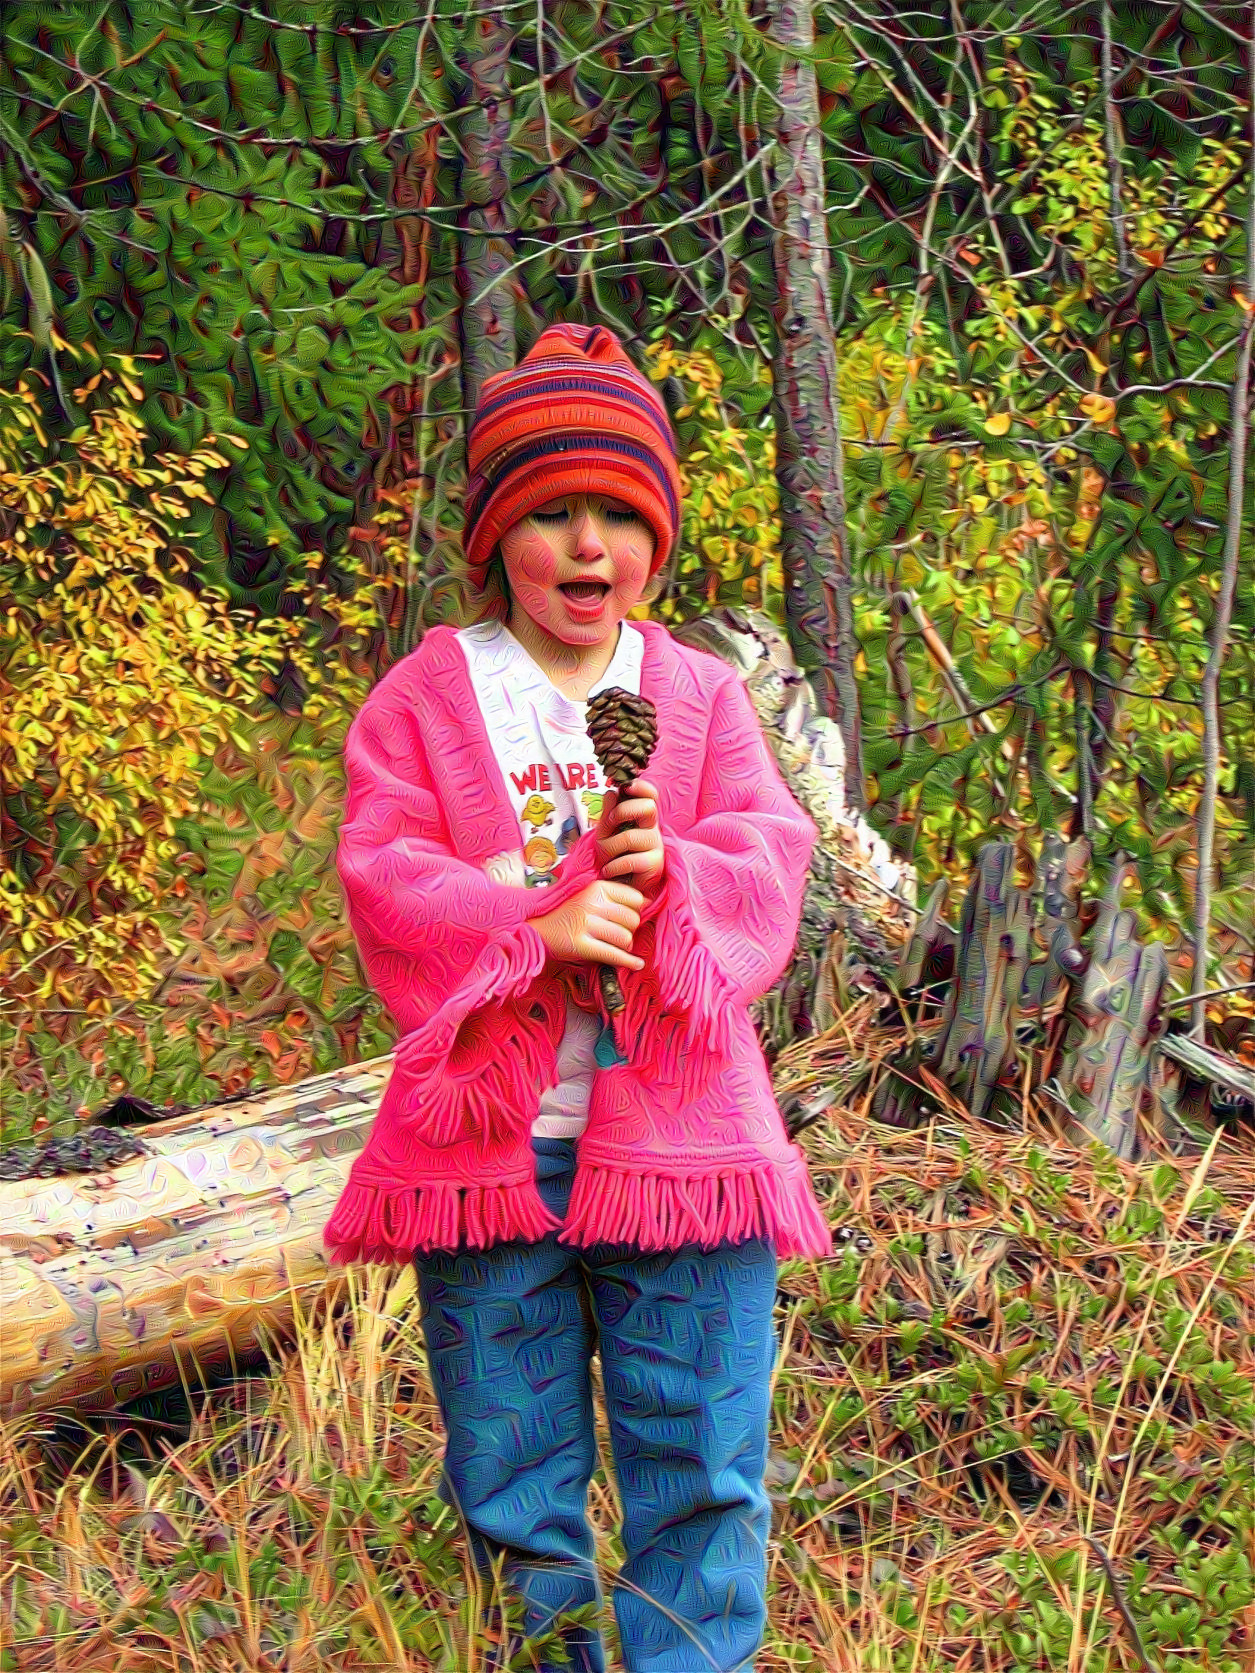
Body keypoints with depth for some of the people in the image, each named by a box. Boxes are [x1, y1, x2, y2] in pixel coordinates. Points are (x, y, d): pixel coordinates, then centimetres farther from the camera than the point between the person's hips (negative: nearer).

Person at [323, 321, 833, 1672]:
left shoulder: (700, 694, 11)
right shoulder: (425, 696, 5)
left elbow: (768, 856, 2)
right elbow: (382, 875, -5)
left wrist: (671, 872, -20)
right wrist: (538, 923, -20)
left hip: (675, 1134, 1)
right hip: (485, 1138, -1)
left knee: (703, 1472, 0)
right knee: (510, 1484, 7)